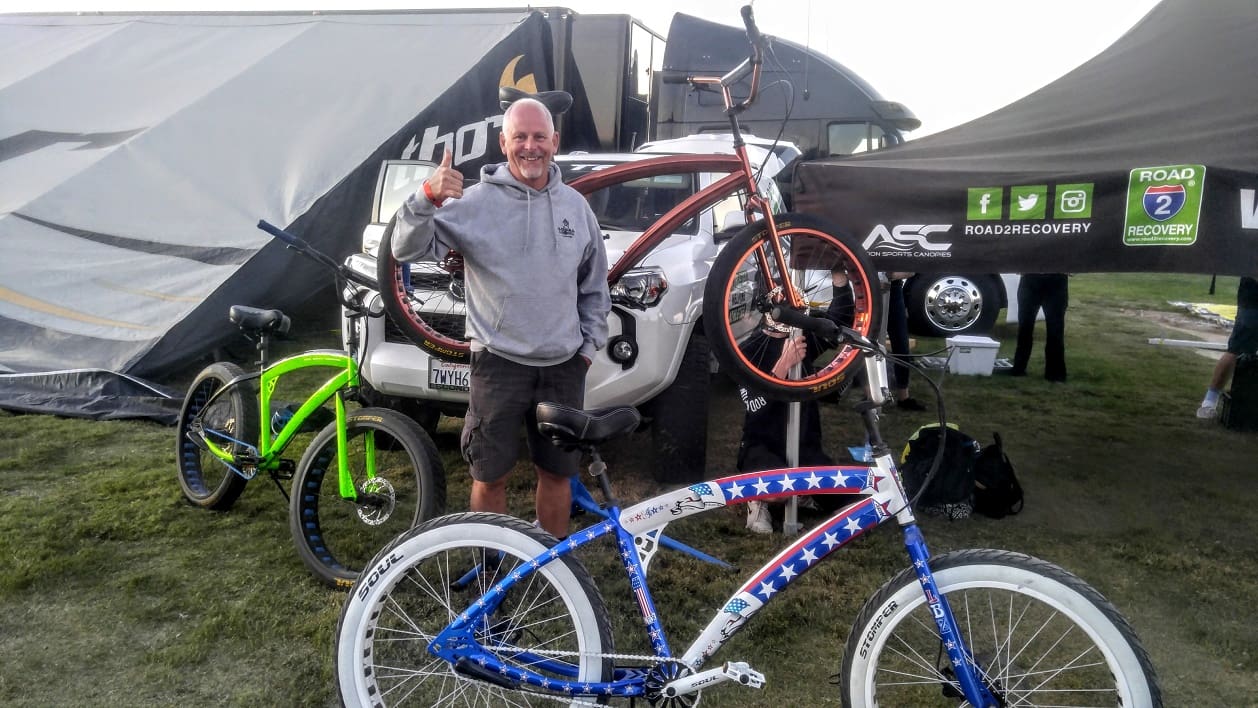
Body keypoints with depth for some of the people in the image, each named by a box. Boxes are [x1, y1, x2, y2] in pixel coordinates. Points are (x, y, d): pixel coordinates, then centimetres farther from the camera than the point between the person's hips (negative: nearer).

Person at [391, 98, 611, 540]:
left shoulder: (575, 205, 6)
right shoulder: (476, 201, -7)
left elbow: (594, 284, 15)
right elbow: (409, 250, -15)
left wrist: (591, 342, 10)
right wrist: (428, 197, -31)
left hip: (564, 364, 4)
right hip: (499, 361, -3)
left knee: (557, 471, 15)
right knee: (491, 475, 8)